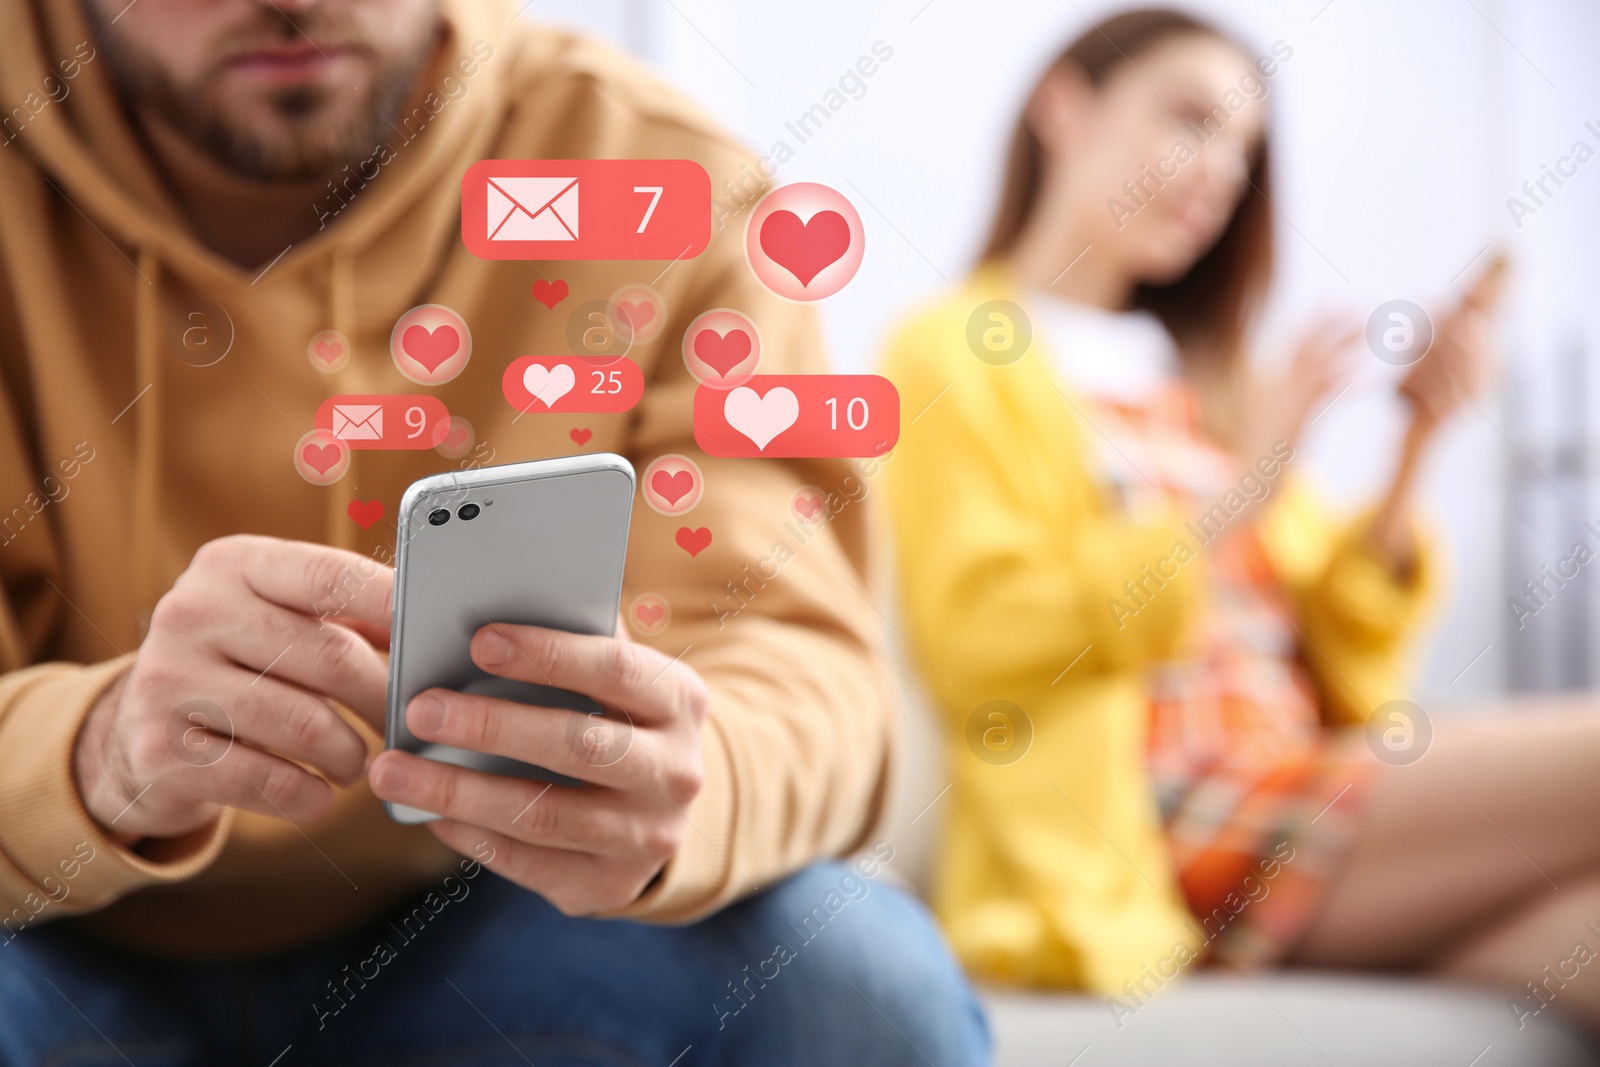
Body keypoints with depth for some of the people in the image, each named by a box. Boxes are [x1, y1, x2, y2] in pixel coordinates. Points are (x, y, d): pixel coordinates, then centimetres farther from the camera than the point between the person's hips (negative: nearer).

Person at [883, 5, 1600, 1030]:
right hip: (1144, 839, -6)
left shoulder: (1200, 371, 25)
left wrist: (1418, 442, 5)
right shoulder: (956, 356, 8)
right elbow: (976, 642, -9)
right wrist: (1245, 492, -13)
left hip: (1306, 785, 6)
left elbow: (1341, 659, 18)